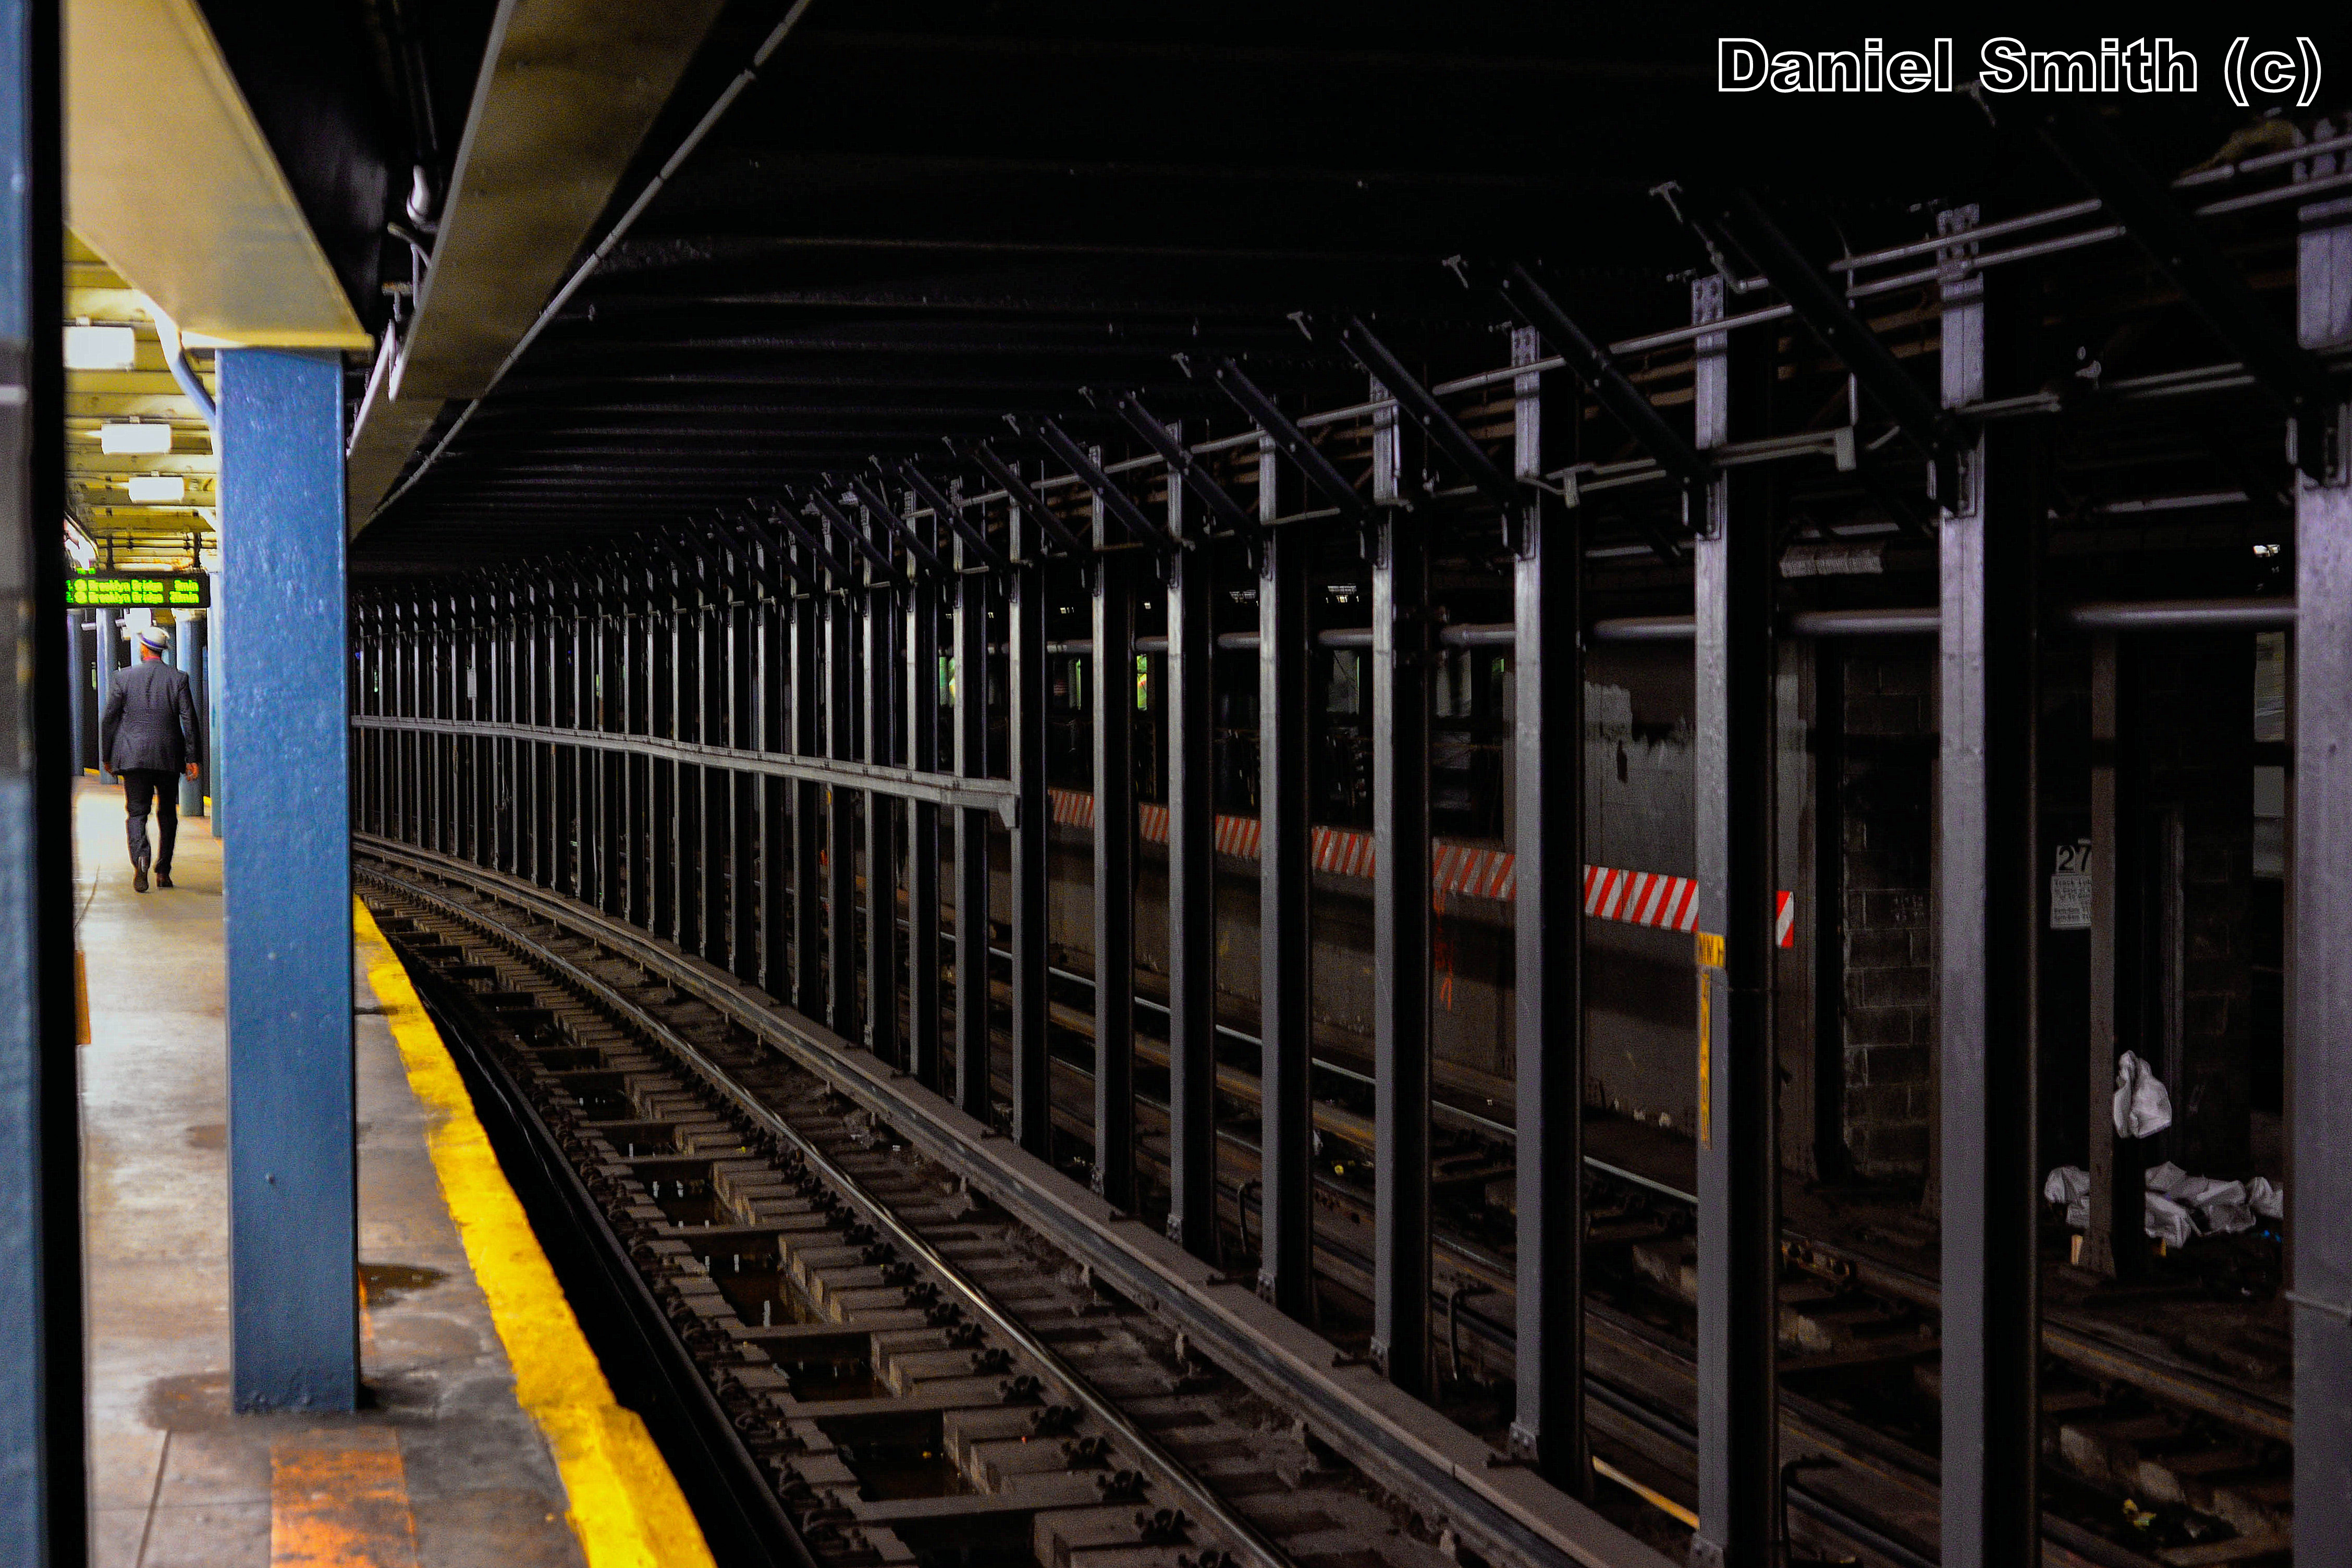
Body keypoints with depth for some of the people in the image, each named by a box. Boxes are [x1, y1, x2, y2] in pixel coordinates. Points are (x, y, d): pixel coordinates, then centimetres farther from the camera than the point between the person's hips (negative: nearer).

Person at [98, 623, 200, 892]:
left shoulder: (125, 678, 0)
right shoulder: (178, 678, 0)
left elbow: (109, 719, 3)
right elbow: (189, 720, -3)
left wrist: (106, 756, 12)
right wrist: (191, 758, 0)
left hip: (133, 756, -1)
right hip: (169, 757, 1)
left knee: (137, 812, 1)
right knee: (168, 814, 13)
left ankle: (140, 858, -26)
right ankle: (163, 872, 13)